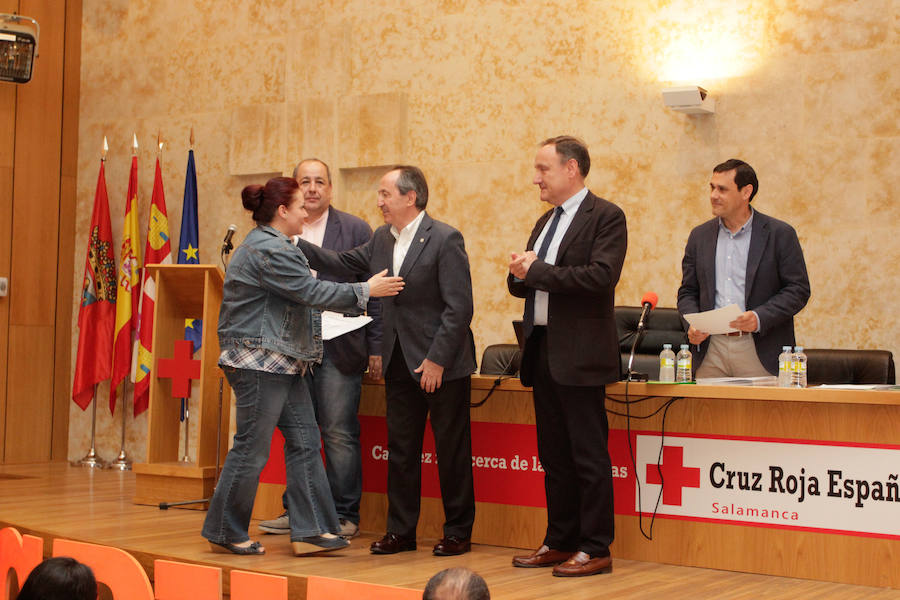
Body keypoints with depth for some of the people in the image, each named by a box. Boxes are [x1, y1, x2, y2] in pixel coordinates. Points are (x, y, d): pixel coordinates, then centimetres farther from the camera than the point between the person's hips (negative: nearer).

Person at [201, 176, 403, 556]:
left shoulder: (274, 246, 18)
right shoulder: (268, 249, -17)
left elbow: (301, 292, 24)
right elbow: (311, 291, -20)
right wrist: (365, 291, -14)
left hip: (282, 362, 11)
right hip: (259, 362, -11)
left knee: (304, 442, 7)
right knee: (251, 449, -4)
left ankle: (311, 531, 9)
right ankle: (224, 533, 8)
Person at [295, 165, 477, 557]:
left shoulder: (445, 240, -14)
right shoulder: (381, 239, 9)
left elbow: (459, 307, -17)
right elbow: (340, 264, 15)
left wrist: (436, 359, -19)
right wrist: (294, 243, 4)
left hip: (442, 363, -7)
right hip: (400, 362, 7)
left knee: (451, 450, 3)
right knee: (400, 448, 11)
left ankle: (458, 532, 14)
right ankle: (401, 531, 20)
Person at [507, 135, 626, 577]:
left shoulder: (606, 217, -7)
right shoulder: (546, 222, 19)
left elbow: (602, 276, -21)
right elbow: (524, 286, 22)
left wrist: (538, 270, -17)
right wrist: (519, 274, -2)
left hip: (579, 355, -8)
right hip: (543, 353, 8)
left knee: (589, 456, -3)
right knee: (554, 457, 13)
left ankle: (595, 549, 4)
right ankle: (560, 542, 22)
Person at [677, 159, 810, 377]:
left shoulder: (779, 234, 0)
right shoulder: (700, 236, 12)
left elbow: (798, 290, -2)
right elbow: (688, 291, 16)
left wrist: (760, 318, -16)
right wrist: (692, 325, -4)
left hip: (759, 351, -3)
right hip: (711, 349, 3)